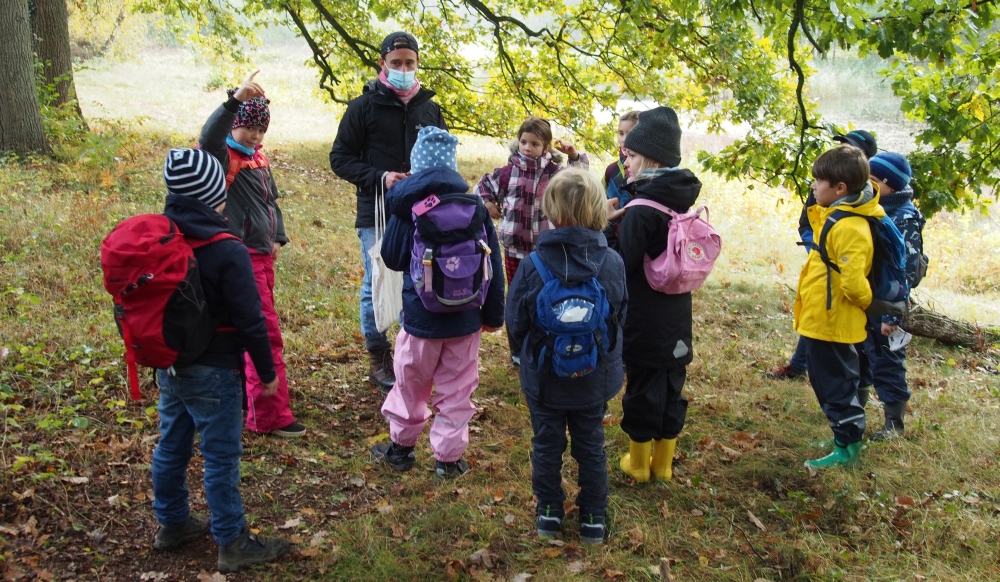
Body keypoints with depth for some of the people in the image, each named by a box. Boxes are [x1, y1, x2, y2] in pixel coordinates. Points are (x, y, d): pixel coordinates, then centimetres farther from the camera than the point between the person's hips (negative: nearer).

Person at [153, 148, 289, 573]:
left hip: (169, 365, 7)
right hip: (213, 371, -7)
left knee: (171, 446, 20)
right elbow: (250, 321, -17)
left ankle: (172, 523, 37)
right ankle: (233, 544, 15)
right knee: (220, 457, 3)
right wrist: (267, 372, -5)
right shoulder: (227, 252, -21)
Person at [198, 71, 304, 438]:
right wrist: (236, 99, -47)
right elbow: (208, 138, -36)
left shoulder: (258, 159, 13)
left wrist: (278, 238, 12)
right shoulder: (225, 158, -13)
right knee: (266, 334, -7)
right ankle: (269, 417, 0)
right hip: (243, 257, -9)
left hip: (262, 255, 9)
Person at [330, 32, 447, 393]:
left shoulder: (430, 108, 9)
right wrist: (379, 178, -16)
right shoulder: (364, 106, -2)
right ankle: (378, 360, 18)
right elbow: (340, 159, -2)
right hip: (377, 216, -3)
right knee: (376, 287, 2)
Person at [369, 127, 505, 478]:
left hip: (420, 317, -1)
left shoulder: (406, 208, -11)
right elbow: (492, 266, -2)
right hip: (465, 319, 1)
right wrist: (494, 314, 8)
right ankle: (448, 457, 20)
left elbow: (392, 259, -1)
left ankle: (400, 447, 34)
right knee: (456, 390, 13)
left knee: (411, 384, 18)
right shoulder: (474, 206, -7)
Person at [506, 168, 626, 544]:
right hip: (595, 381, 2)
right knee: (591, 446, 19)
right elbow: (621, 319, -3)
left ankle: (549, 511, 33)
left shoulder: (533, 266, -22)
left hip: (544, 380, -1)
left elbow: (516, 325, -11)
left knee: (547, 444, 19)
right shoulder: (613, 264, -16)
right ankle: (593, 517, 30)